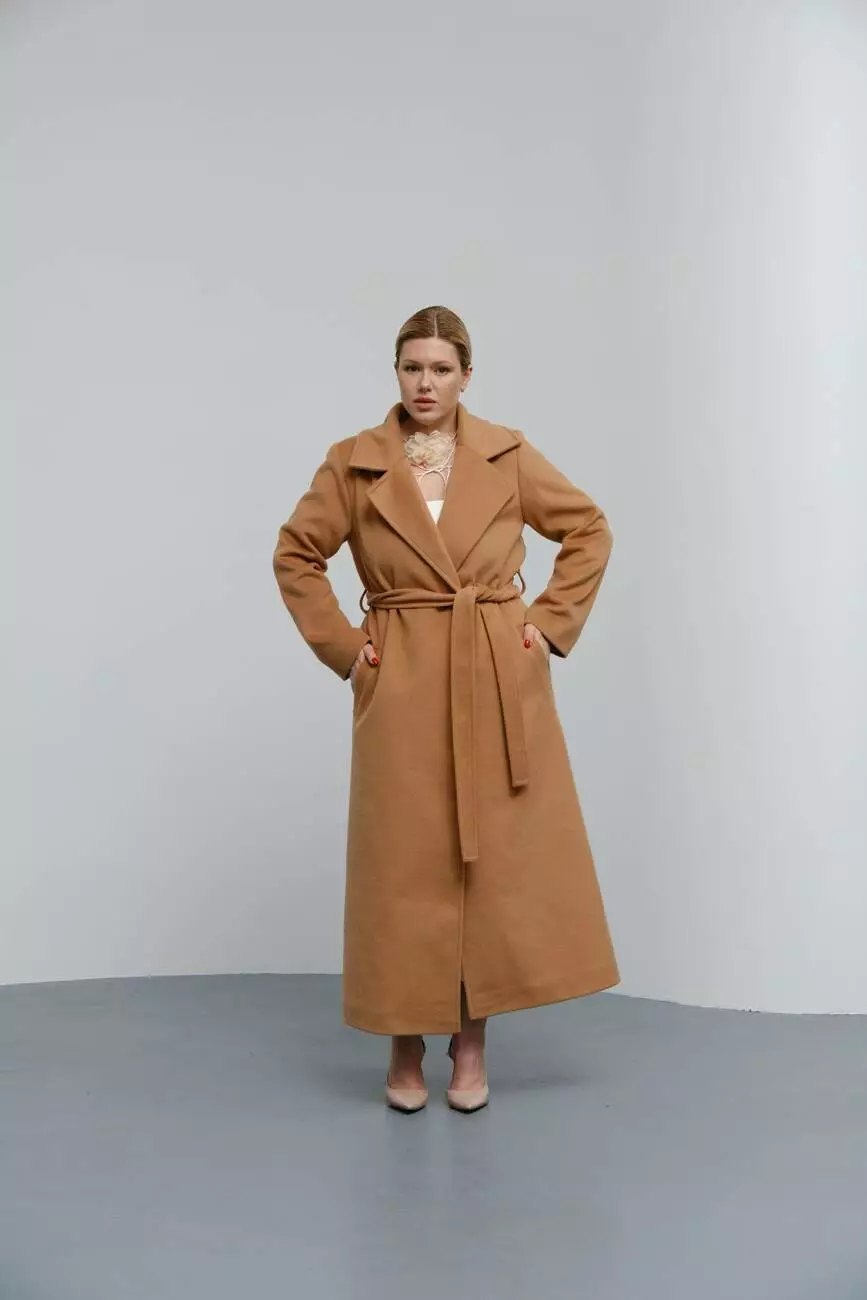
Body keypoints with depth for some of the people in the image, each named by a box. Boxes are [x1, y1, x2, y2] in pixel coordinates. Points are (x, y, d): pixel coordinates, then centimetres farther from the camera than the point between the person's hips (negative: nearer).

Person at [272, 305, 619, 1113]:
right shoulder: (353, 462, 1)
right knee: (406, 862, 3)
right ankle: (406, 1051, 19)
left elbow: (590, 530, 9)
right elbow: (296, 557, 6)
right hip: (402, 685, -1)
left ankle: (471, 1046, 20)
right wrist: (341, 646, 0)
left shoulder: (509, 455, 3)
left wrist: (551, 623, 2)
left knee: (497, 856, 4)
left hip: (500, 682, 1)